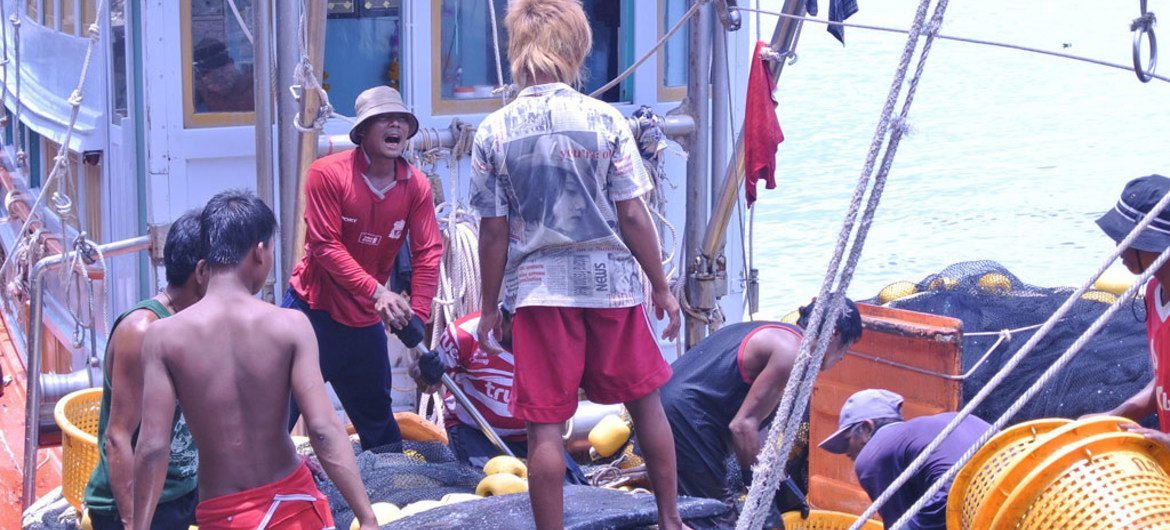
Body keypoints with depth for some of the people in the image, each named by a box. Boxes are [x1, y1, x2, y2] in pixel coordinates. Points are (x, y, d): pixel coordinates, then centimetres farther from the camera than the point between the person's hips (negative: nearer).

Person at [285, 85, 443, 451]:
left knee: (377, 418, 18)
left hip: (367, 320, 5)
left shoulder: (416, 186, -3)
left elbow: (428, 254, -6)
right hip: (314, 310, -4)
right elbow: (325, 245, -19)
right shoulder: (327, 173, -15)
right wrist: (377, 291, -28)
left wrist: (417, 318, -18)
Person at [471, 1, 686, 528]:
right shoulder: (604, 120, -7)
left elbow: (494, 232, -3)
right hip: (611, 285, 1)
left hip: (539, 291, -1)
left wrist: (489, 309, 7)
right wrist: (661, 288, 5)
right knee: (646, 402, 18)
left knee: (545, 426, 2)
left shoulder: (493, 133, -5)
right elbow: (632, 215, -5)